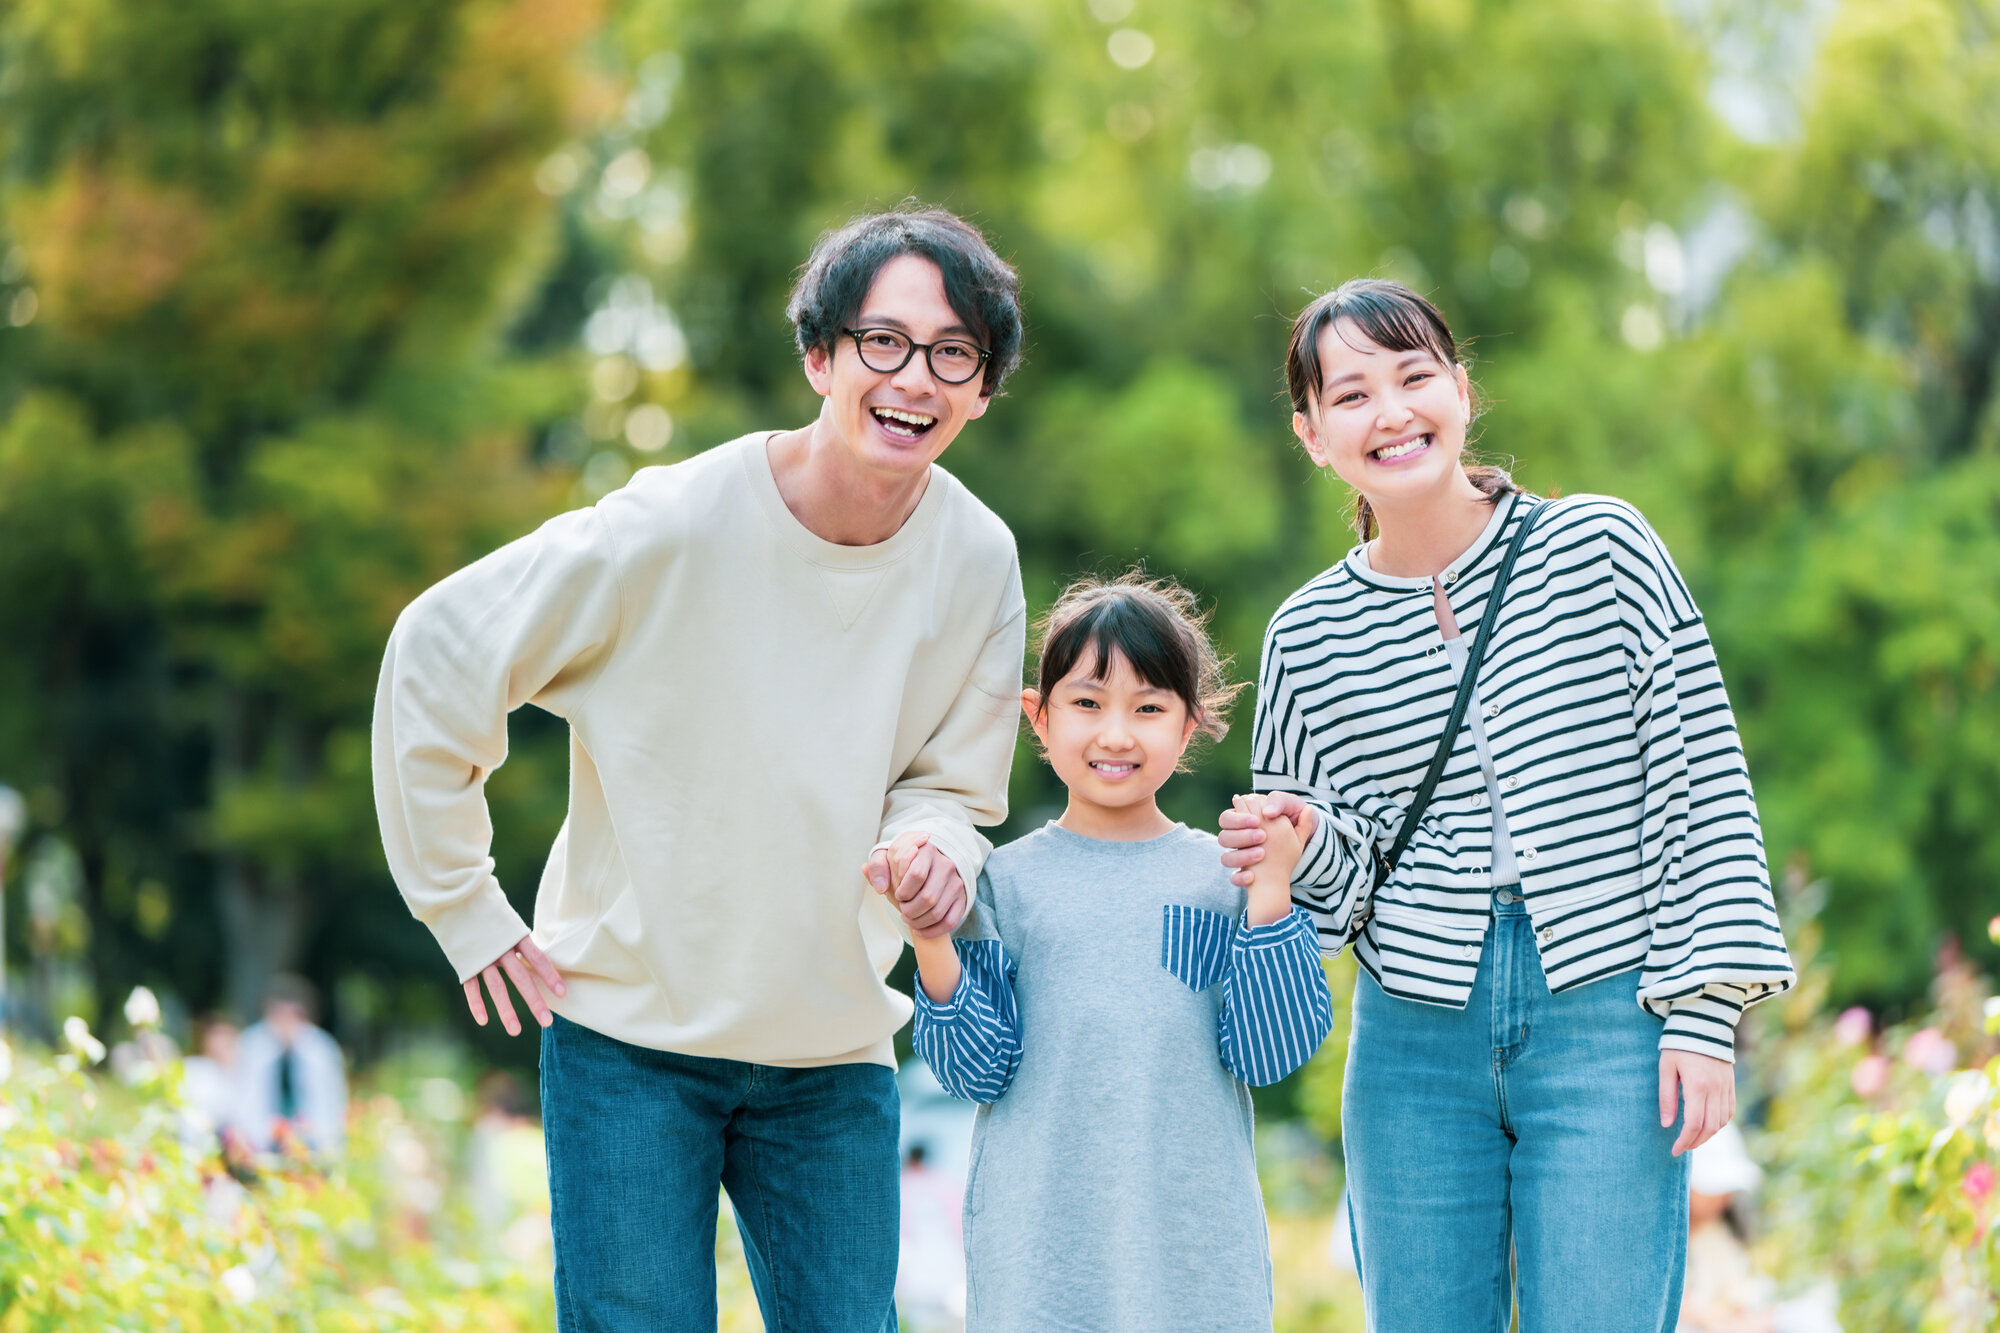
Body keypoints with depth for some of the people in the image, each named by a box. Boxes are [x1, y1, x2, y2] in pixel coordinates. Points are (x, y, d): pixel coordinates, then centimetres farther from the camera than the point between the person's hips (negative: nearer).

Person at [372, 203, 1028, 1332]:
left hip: (835, 1058, 4)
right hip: (632, 1040, -4)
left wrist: (934, 846, -18)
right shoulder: (676, 527, -18)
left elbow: (953, 784, 7)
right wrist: (465, 910, -6)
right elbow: (438, 656, -9)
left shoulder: (978, 561, -5)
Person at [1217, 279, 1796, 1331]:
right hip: (1415, 1037, 3)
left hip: (1607, 1019, -2)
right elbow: (1333, 886, 12)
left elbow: (1702, 780, -2)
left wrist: (1701, 1012, -7)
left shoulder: (1599, 546, -1)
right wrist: (1302, 847, -12)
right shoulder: (1310, 636, 5)